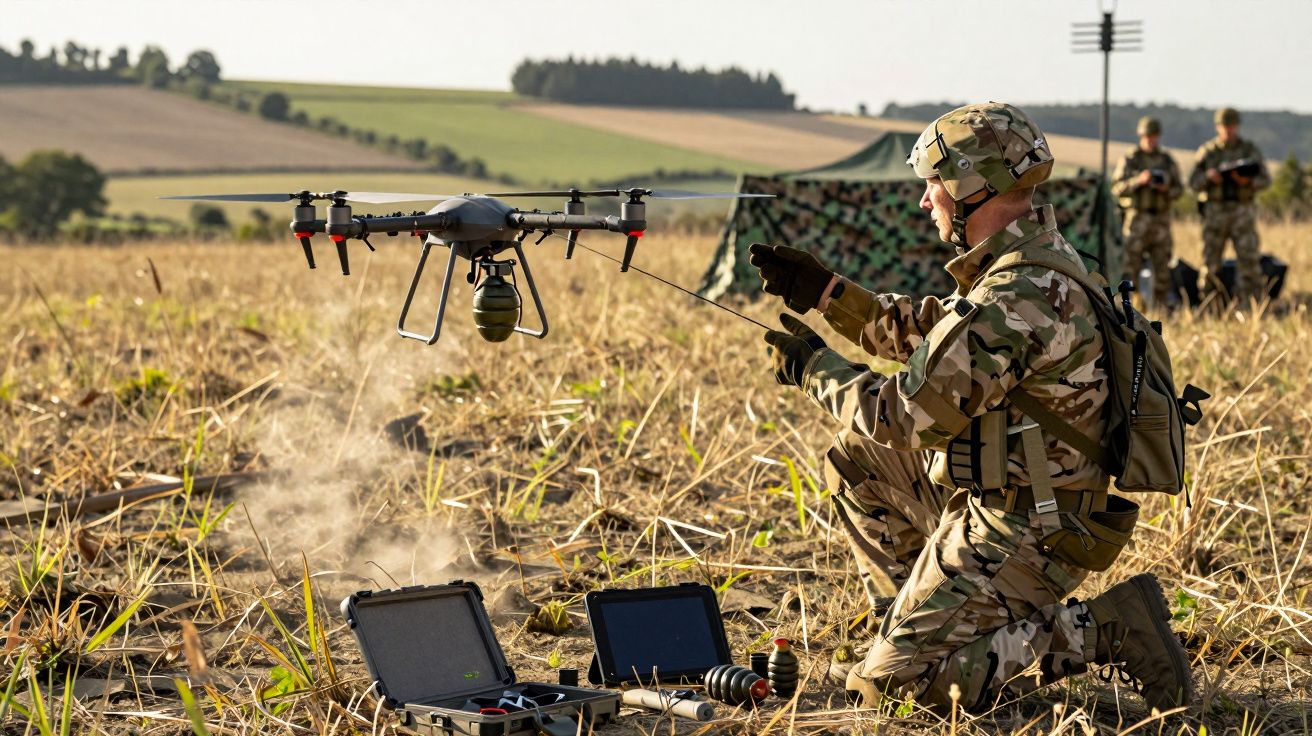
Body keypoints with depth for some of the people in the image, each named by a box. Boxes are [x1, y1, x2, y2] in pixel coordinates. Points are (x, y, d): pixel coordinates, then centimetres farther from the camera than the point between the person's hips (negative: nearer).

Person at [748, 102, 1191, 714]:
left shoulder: (1012, 301, -25)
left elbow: (904, 413, -20)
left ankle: (1101, 630, -9)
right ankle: (917, 622, 19)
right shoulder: (1041, 259, 7)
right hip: (1004, 499, 10)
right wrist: (823, 291, 14)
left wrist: (813, 368, -5)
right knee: (857, 457, 17)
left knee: (897, 682, -8)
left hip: (1018, 532, -10)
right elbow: (929, 337, 18)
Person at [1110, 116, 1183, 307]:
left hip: (1161, 219, 3)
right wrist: (1139, 180, -23)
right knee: (1131, 264, -8)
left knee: (1162, 267, 3)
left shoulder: (1167, 160, 8)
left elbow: (1178, 189, 8)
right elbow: (1117, 188, -8)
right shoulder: (1129, 159, -1)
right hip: (1137, 218, -3)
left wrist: (1166, 189, -14)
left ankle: (1159, 308, 10)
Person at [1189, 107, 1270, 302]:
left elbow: (1265, 180, 1)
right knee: (1211, 260, 1)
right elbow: (1194, 183, 4)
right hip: (1215, 212, 1)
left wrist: (1247, 181, -20)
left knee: (1249, 258, -10)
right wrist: (1209, 177, -17)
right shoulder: (1207, 151, 6)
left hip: (1242, 211, -1)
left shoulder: (1250, 150, 4)